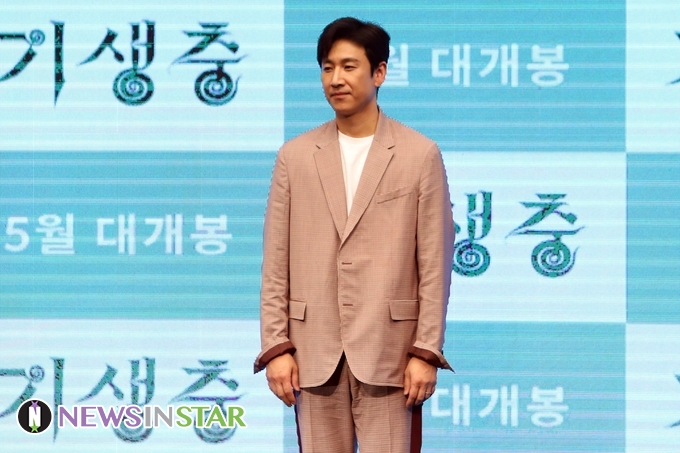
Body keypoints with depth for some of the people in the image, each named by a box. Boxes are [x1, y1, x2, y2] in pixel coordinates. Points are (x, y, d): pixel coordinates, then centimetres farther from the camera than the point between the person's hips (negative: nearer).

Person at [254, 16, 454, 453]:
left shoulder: (420, 154, 1)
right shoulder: (295, 156, 7)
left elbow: (435, 263, -1)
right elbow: (276, 264, 7)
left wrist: (427, 351, -6)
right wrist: (276, 346, 0)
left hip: (389, 351, -2)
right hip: (315, 351, 2)